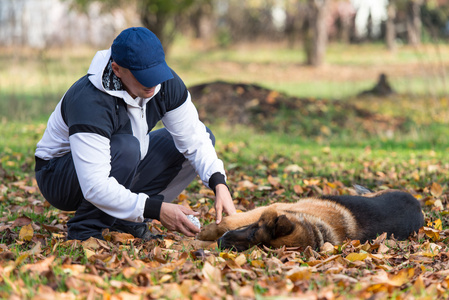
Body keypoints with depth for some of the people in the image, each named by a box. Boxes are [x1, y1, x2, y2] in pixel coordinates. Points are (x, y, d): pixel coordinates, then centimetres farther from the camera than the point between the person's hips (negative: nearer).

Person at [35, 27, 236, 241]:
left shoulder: (166, 83, -15)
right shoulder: (90, 104, -36)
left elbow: (194, 138, -9)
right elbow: (95, 189, -40)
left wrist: (219, 185, -26)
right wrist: (157, 210, -44)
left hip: (122, 168, 8)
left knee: (203, 137, -3)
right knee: (126, 147, -38)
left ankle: (124, 219, -4)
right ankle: (84, 230, -18)